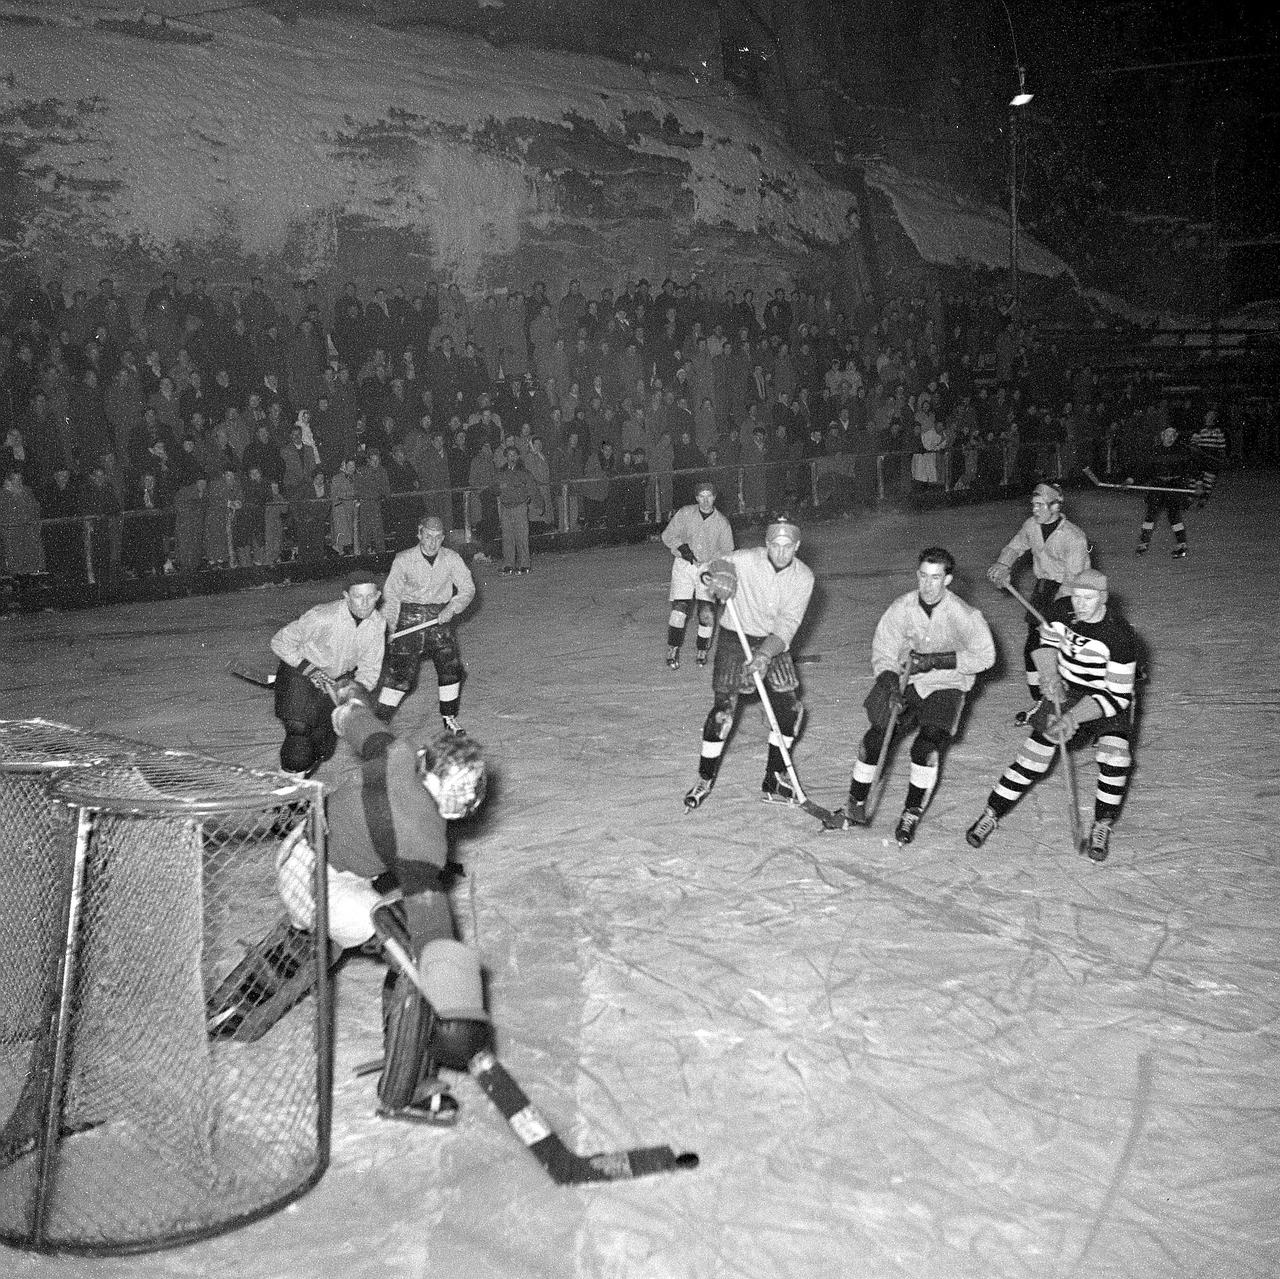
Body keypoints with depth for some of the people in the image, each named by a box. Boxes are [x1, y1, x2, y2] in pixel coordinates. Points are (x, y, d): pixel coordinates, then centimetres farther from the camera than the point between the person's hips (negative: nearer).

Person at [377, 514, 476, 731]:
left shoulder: (452, 559, 0)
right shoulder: (403, 560, -5)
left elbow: (468, 588, 3)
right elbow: (391, 595, 0)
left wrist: (452, 607, -14)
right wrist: (390, 625, -8)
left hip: (440, 618, 2)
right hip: (409, 619, -2)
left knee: (451, 667, 0)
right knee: (400, 671, -8)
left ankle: (449, 716, 19)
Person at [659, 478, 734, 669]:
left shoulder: (722, 523, 1)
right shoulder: (685, 513, 0)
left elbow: (727, 552, 5)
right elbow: (667, 535, 4)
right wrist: (681, 547, -15)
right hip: (683, 566, 0)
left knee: (707, 613, -9)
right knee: (679, 609, -11)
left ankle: (702, 650, 13)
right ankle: (672, 651, 3)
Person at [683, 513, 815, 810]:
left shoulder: (803, 577, -12)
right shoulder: (745, 560, -20)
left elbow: (787, 625, -18)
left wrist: (765, 656, -32)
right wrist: (716, 574, -45)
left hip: (774, 643, 3)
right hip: (736, 639, -3)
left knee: (790, 707, -1)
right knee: (724, 707, -11)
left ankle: (775, 780, 16)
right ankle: (704, 780, 6)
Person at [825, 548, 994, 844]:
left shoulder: (964, 616, -18)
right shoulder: (901, 608, -11)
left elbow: (984, 656, -9)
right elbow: (883, 652, -3)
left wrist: (936, 660, -18)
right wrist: (890, 682, -22)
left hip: (945, 686, -2)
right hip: (904, 679, 2)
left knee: (926, 746, -20)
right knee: (875, 737, -12)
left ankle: (911, 816, 0)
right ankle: (855, 808, 4)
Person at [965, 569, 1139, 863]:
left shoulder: (1120, 635, -28)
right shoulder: (1060, 610, -16)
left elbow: (1117, 695, -26)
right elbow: (1046, 644, 6)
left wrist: (1074, 718, -35)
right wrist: (1051, 678, -11)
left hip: (1109, 698, -3)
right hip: (1066, 690, 3)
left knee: (1114, 756, -25)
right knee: (1036, 752, -9)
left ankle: (1102, 826, -3)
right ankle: (992, 814, 6)